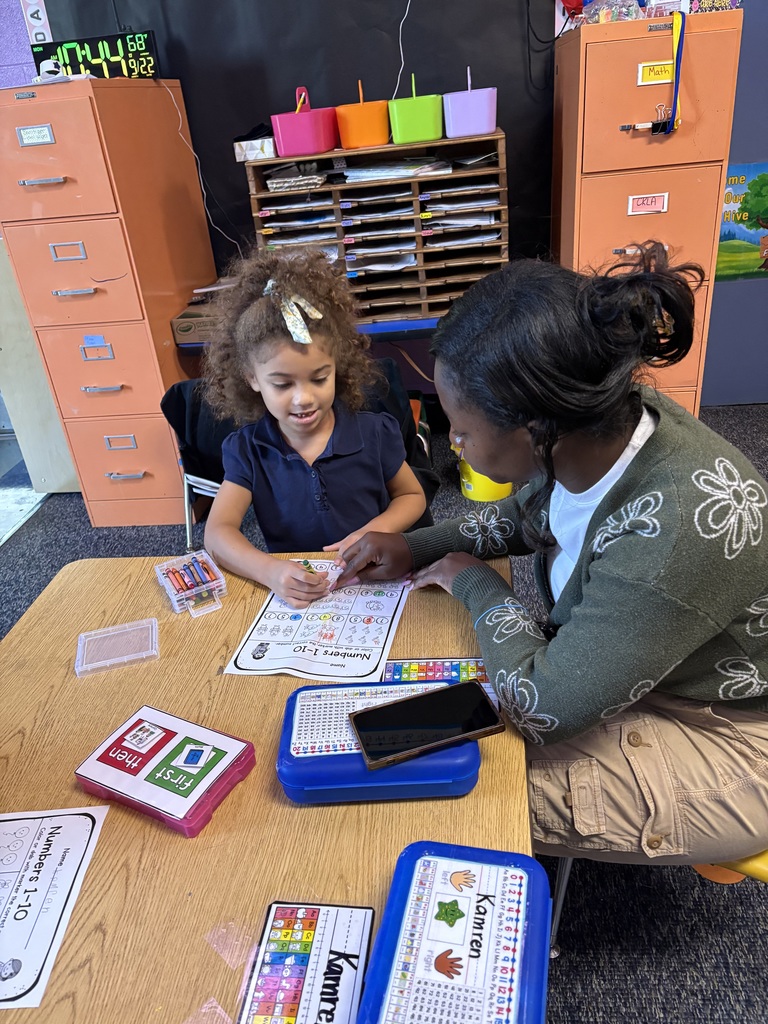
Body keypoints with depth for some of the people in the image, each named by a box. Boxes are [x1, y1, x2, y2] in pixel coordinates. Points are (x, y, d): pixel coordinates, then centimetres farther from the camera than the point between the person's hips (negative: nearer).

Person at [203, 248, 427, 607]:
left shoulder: (374, 433, -5)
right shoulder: (246, 450, -4)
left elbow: (412, 496, 8)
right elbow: (218, 532, -13)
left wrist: (376, 530, -13)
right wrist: (269, 570, -33)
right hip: (292, 592, 0)